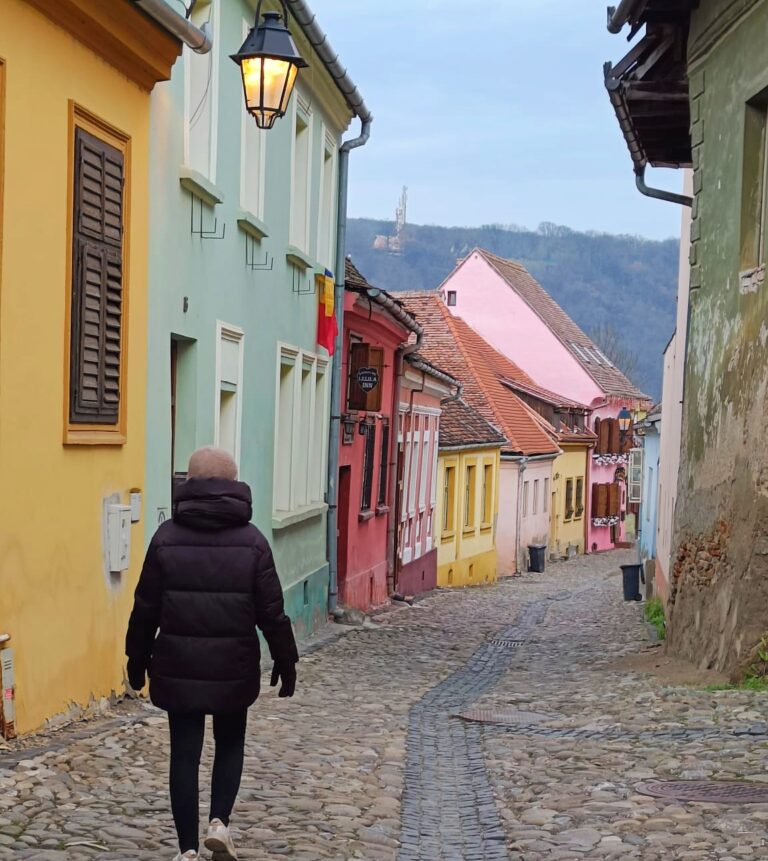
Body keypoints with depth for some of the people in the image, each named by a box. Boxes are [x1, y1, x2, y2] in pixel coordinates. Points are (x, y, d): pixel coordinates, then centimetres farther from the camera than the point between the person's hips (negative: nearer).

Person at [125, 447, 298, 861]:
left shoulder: (167, 537, -4)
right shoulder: (252, 541, -5)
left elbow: (146, 608, 0)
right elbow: (271, 611, -3)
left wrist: (137, 660, 12)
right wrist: (285, 662, 7)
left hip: (178, 666, 0)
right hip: (233, 666, 0)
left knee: (184, 752, 7)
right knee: (230, 742, 21)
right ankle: (219, 822, 6)